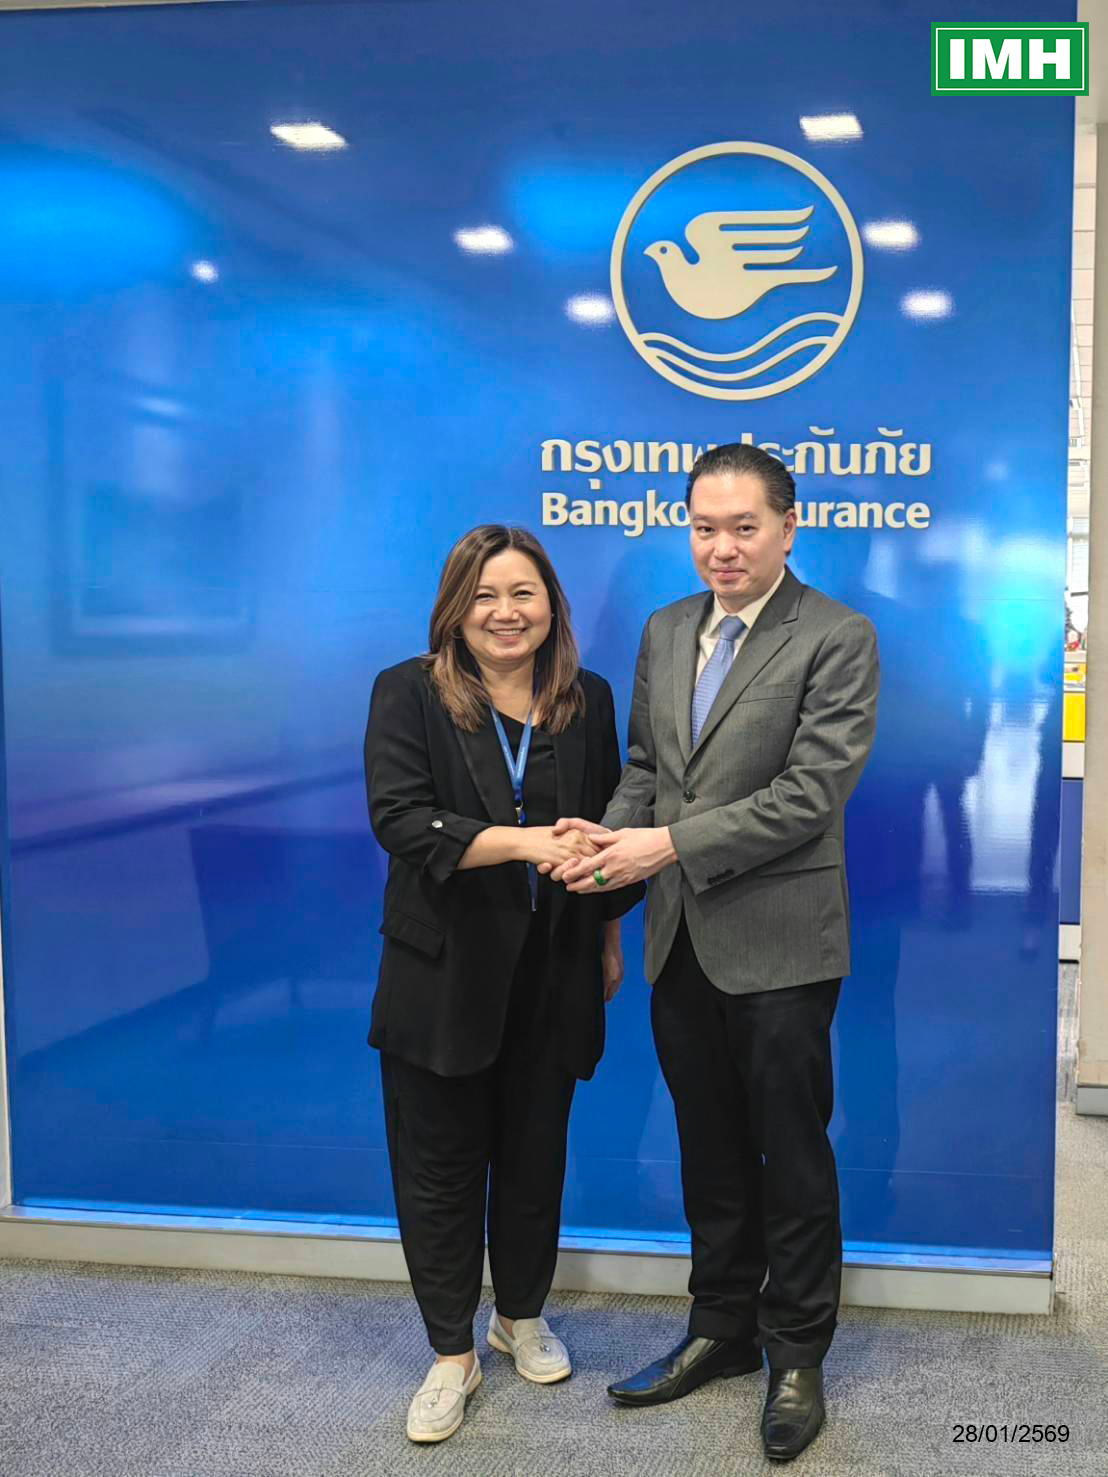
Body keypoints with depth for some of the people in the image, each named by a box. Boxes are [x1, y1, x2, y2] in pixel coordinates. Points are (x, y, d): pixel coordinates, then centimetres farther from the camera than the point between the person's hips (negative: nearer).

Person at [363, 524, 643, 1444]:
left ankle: (523, 1316, 37)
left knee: (534, 1152, 15)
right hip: (444, 973, -2)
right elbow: (401, 819, -17)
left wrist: (611, 937, 14)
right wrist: (524, 842, -28)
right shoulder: (409, 694, -6)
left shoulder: (587, 701, 4)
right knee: (440, 1161, 6)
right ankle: (453, 1356, 21)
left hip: (553, 973, 3)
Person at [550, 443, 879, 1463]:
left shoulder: (837, 639, -10)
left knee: (791, 1156, 8)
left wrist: (669, 844, -20)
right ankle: (723, 1331, 35)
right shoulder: (665, 632, 10)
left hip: (778, 943, -5)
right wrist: (611, 835, -7)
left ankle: (797, 1355, 25)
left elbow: (809, 792, -18)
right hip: (681, 942, 6)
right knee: (711, 1151, 17)